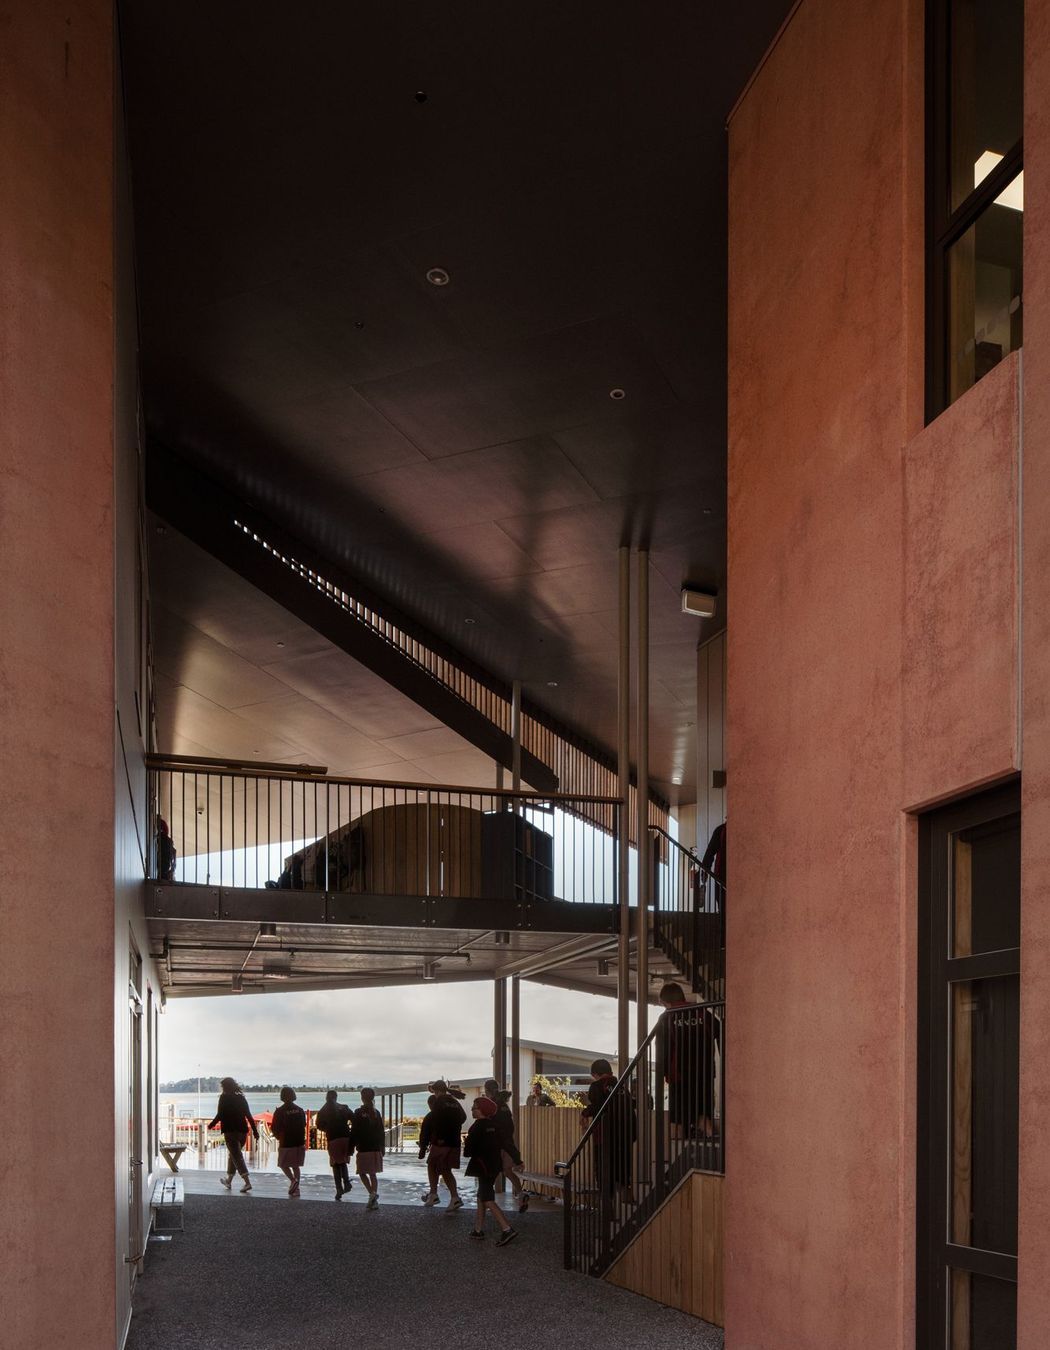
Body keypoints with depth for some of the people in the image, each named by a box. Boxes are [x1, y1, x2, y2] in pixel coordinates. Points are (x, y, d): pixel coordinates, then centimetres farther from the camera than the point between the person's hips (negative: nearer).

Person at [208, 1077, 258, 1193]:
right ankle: (228, 1180, 33)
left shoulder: (224, 1097, -4)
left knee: (237, 1157, -7)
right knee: (232, 1154, 22)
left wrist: (211, 1125, 7)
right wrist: (255, 1132, 8)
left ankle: (247, 1182, -20)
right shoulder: (241, 1098, 11)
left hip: (230, 1131, -6)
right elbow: (249, 1116, 8)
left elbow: (219, 1115, -9)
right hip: (243, 1131, 6)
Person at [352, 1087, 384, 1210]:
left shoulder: (359, 1113, -8)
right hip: (376, 1148, 5)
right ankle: (374, 1200, 10)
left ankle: (372, 1193, -14)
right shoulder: (376, 1113, 8)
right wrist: (382, 1148, 19)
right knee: (373, 1174, 11)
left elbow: (355, 1132, -10)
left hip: (364, 1149, -5)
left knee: (362, 1173, 5)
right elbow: (382, 1132, 12)